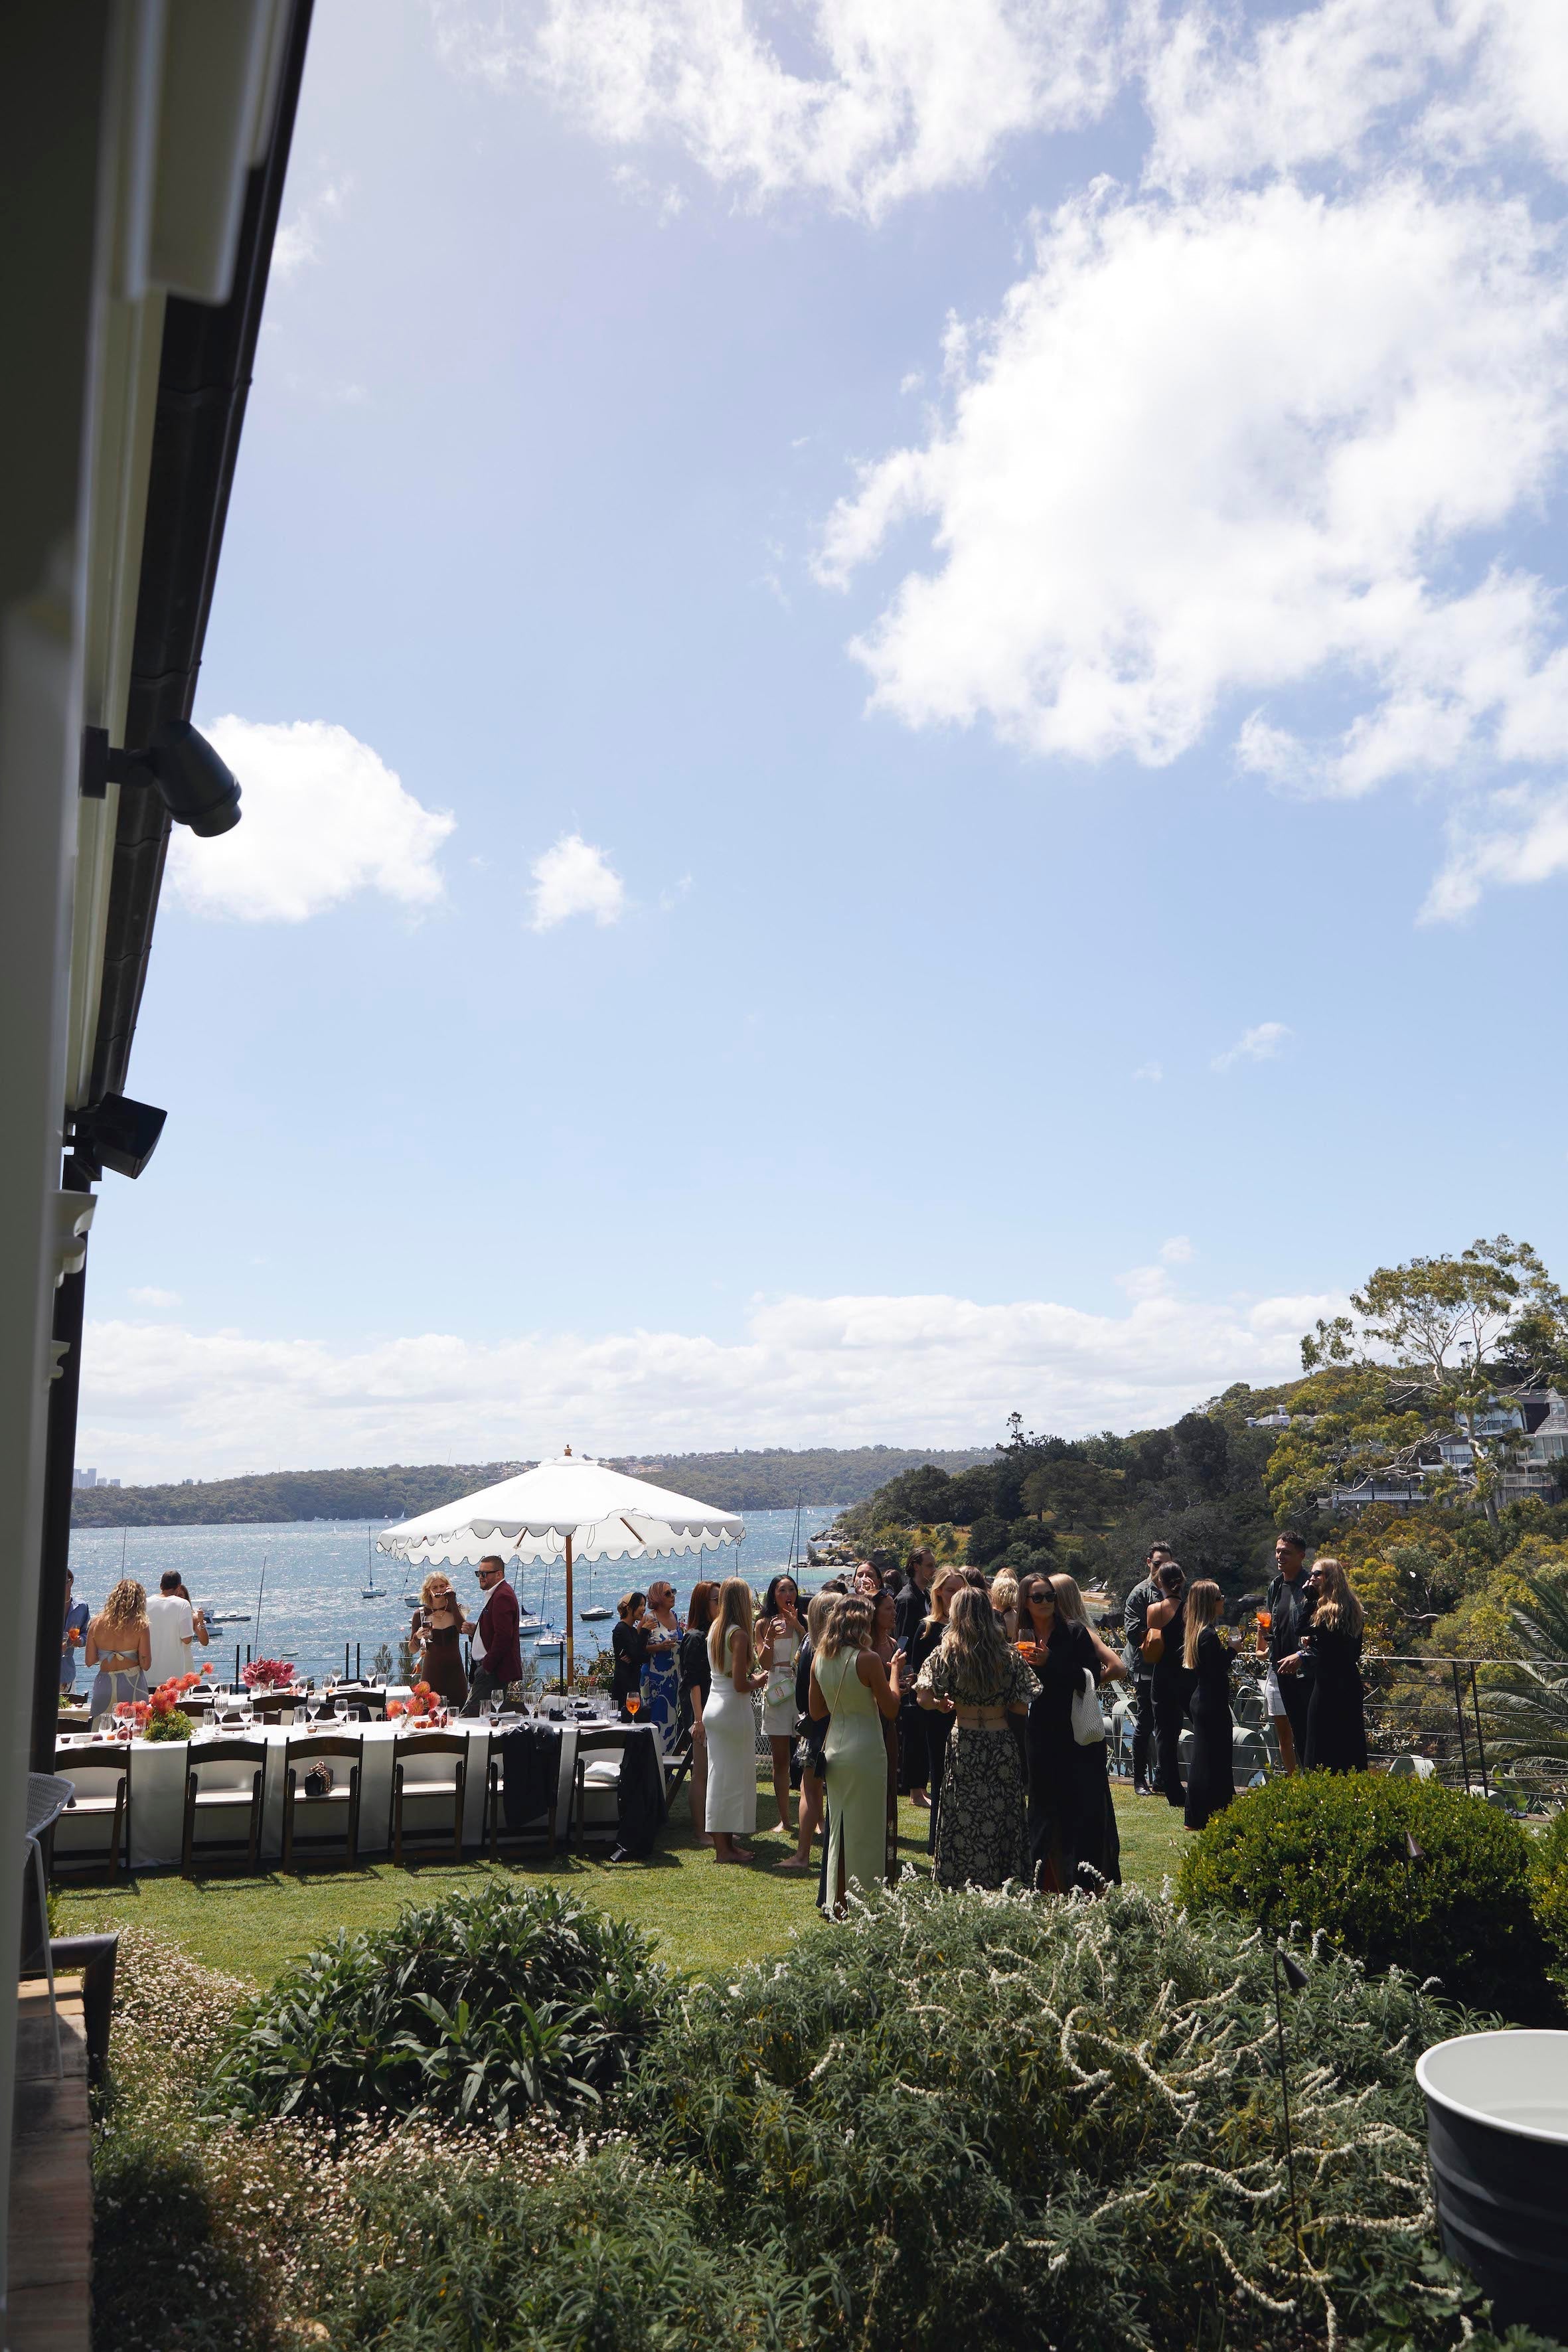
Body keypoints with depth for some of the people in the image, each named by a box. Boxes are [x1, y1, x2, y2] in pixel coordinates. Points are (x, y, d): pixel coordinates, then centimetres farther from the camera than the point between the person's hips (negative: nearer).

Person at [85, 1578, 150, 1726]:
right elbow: (146, 1664, -7)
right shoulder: (140, 1626, -9)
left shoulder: (97, 1623, -1)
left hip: (104, 1685, 3)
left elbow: (89, 1661, 4)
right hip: (132, 1685, -3)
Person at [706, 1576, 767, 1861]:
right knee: (733, 1776, 0)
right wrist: (758, 1682, -2)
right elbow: (740, 1684, -21)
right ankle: (725, 1848, 5)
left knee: (720, 1775, 13)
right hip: (734, 1710, -8)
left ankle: (724, 1843, 21)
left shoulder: (715, 1629, 8)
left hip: (714, 1706, 8)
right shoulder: (739, 1634, -17)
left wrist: (751, 1678, 12)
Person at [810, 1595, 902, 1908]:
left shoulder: (820, 1658, 2)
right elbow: (891, 1710, -10)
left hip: (833, 1749, 6)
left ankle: (836, 1902, 23)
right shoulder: (867, 1659, -16)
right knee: (865, 1832, 5)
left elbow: (817, 1712, 11)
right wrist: (894, 1670, 1)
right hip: (865, 1751, -6)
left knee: (838, 1829, 16)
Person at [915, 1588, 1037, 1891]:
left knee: (963, 1823, 6)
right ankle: (1003, 1880, 14)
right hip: (1002, 1746, 2)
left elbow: (924, 1699, -11)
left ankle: (963, 1882, 9)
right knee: (1002, 1818, 10)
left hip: (965, 1744, -1)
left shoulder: (946, 1653, -5)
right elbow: (1022, 1707, -1)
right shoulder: (1009, 1657, -1)